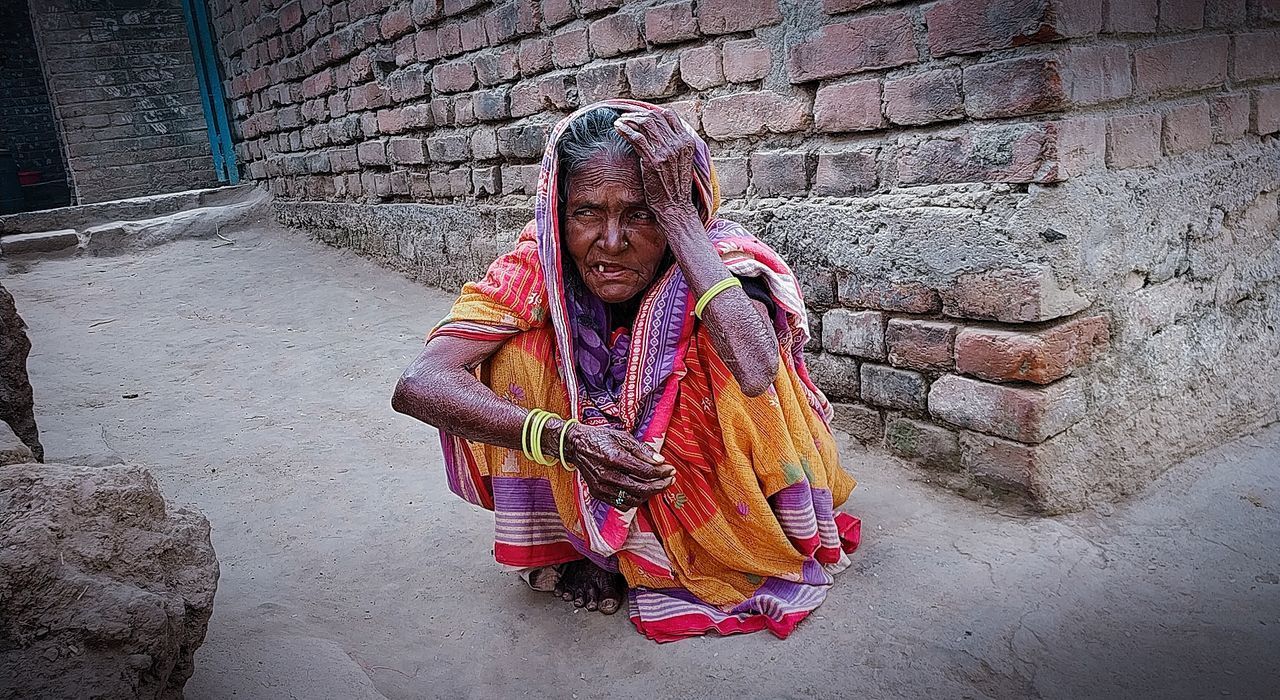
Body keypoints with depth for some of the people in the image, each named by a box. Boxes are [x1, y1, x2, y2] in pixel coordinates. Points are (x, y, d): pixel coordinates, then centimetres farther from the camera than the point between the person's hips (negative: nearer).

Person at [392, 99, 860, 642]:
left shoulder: (718, 255, -25)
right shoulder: (540, 262, -22)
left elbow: (756, 374, -48)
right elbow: (417, 384, -32)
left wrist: (679, 213, -42)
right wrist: (564, 439, -46)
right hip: (595, 474, 2)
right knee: (519, 346, -23)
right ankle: (560, 543, -5)